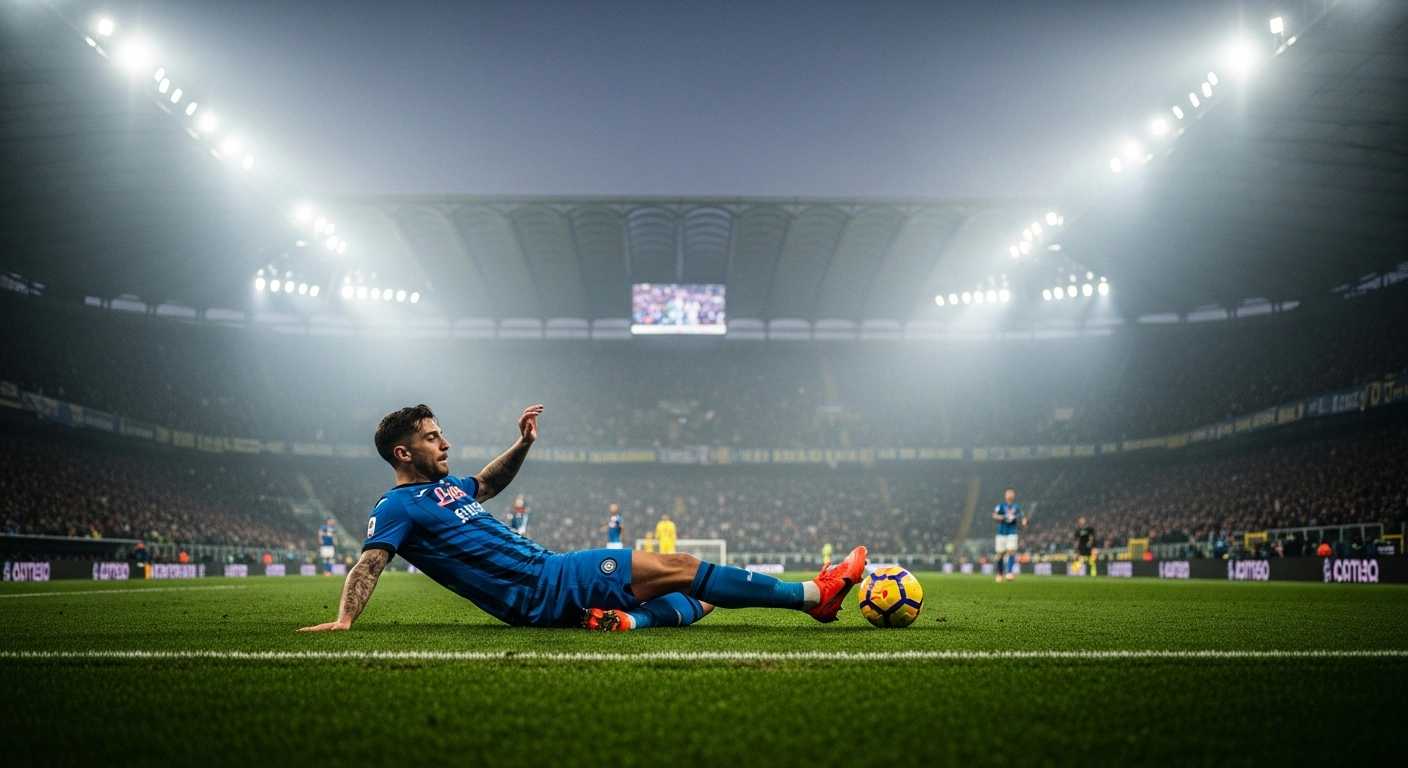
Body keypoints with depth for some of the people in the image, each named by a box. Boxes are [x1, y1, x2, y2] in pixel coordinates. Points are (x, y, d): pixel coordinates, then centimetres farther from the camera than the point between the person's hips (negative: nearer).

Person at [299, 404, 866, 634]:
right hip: (541, 589, -10)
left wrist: (523, 444, 28)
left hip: (547, 576, 10)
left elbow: (488, 483, 40)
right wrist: (344, 620, -32)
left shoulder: (445, 486, 21)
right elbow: (369, 563, -17)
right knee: (679, 567, -10)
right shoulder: (398, 506, -6)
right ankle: (814, 595, -5)